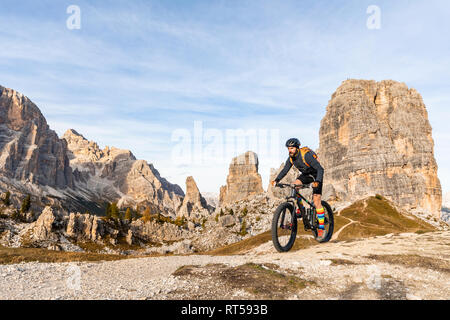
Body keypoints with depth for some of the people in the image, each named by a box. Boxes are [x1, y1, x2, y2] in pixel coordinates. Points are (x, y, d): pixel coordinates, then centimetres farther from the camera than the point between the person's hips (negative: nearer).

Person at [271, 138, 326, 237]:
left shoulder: (306, 155, -32)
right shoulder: (291, 158, -12)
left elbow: (320, 169, -37)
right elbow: (284, 170, -8)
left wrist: (317, 181, -53)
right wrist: (276, 180, -24)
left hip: (316, 175, -6)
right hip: (306, 174, 6)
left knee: (316, 201, -13)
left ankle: (321, 228, -5)